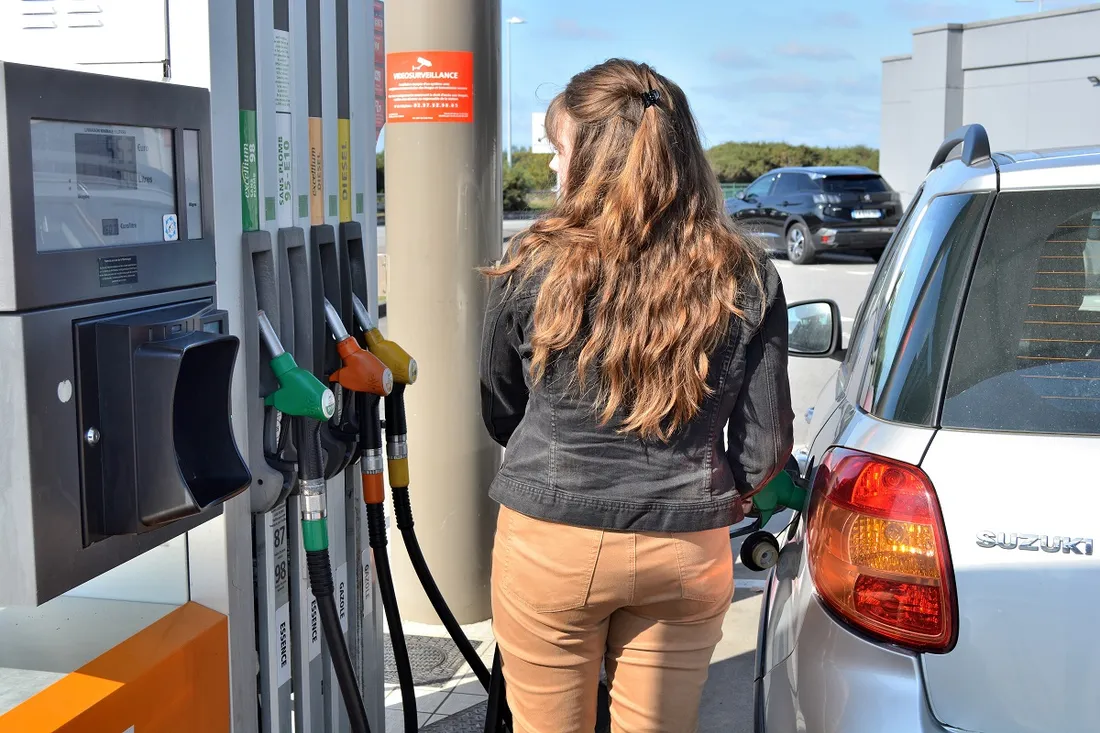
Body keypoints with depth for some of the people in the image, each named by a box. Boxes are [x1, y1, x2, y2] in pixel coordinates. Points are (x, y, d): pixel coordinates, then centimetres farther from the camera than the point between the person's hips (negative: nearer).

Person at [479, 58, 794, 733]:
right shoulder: (747, 278, -6)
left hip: (549, 544, -1)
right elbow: (768, 441, -1)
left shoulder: (534, 268, -10)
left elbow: (499, 416, 4)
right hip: (686, 551, 2)